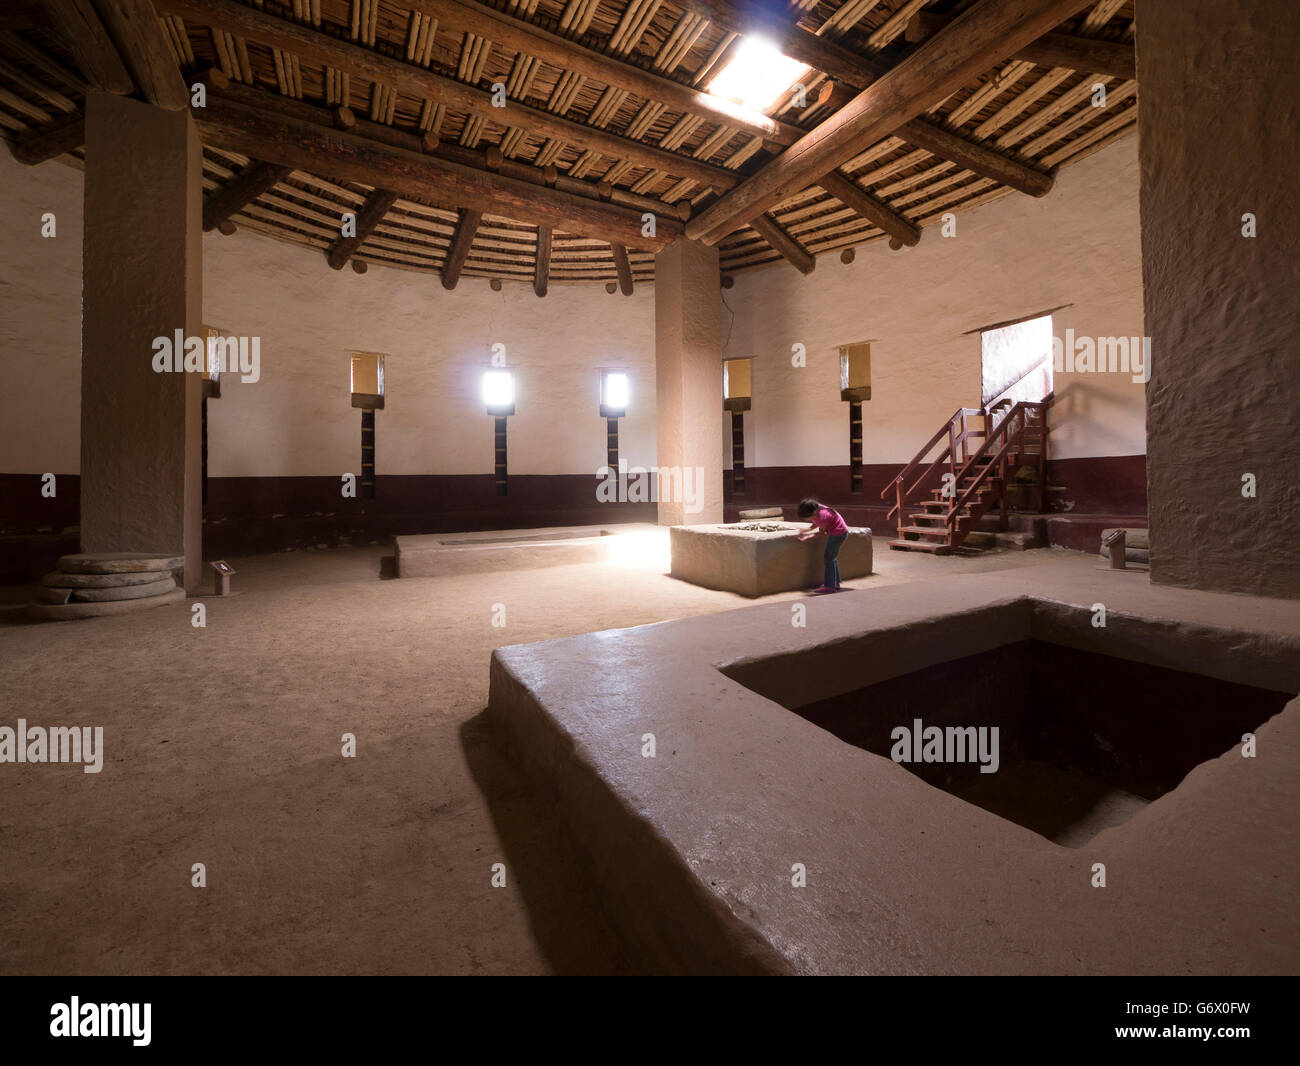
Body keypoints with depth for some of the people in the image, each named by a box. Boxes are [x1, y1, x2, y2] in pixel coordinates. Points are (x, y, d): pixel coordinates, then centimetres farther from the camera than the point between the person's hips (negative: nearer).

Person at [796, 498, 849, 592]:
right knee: (832, 558, 16)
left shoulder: (821, 516, -31)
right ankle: (835, 583, 26)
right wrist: (805, 531, -5)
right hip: (837, 532, 10)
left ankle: (829, 586, -2)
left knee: (828, 558, -5)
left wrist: (807, 536, -11)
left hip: (838, 533, -10)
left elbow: (821, 531, -15)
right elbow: (815, 525, 9)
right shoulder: (815, 510, -6)